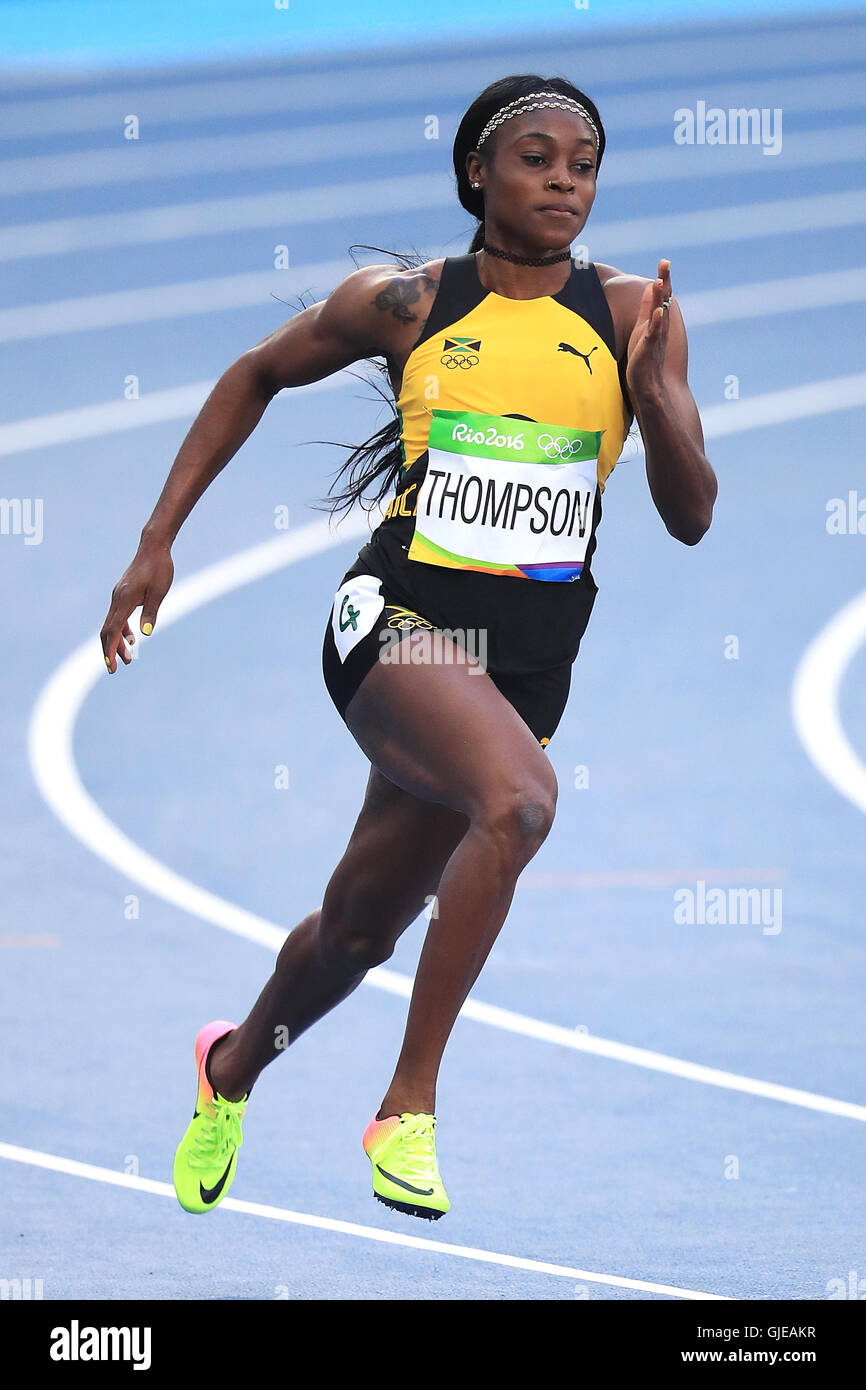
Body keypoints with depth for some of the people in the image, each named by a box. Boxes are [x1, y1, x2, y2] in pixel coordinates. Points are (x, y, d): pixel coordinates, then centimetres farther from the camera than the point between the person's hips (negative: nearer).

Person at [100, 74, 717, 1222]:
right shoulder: (405, 303, -1)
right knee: (520, 801, -34)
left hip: (532, 653, 4)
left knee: (360, 930, 17)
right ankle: (408, 1106, -25)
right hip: (401, 615, -3)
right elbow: (259, 375, 15)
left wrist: (650, 394, -18)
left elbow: (691, 518, 1)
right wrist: (158, 543, 12)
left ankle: (236, 1064, 50)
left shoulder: (632, 315, 2)